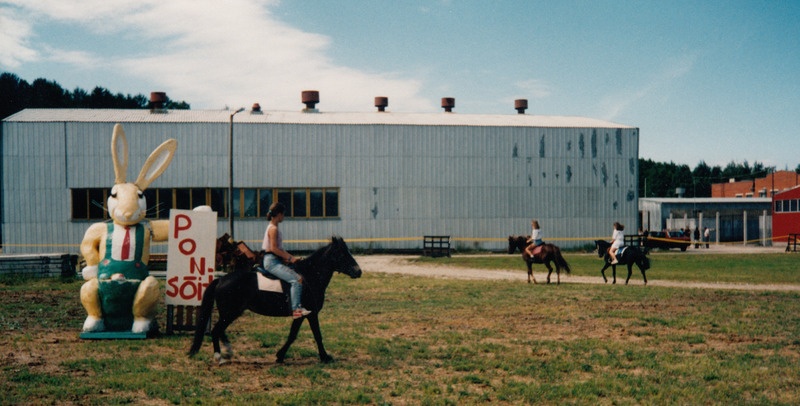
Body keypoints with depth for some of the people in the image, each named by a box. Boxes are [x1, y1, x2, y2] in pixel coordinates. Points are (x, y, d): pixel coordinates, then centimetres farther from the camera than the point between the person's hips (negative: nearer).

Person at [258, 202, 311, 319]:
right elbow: (274, 249, -20)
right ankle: (295, 309, -24)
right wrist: (289, 258, -15)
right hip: (272, 262, -11)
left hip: (275, 261, 11)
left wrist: (290, 257, 9)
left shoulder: (273, 228, 17)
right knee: (297, 279, -21)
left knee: (299, 276, 13)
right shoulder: (273, 229, -13)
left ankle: (297, 306, 10)